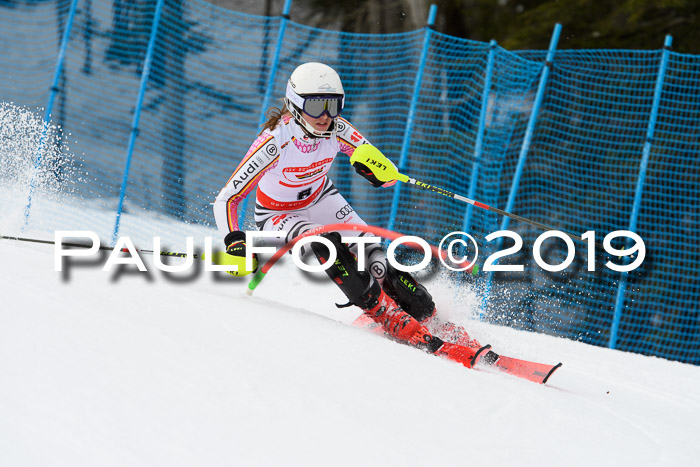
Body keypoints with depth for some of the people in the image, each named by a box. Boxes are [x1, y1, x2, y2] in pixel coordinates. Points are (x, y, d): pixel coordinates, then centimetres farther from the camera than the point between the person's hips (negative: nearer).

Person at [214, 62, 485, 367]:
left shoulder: (337, 130, -24)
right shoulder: (275, 142, -34)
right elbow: (227, 199, -30)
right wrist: (234, 243, -46)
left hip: (320, 199, 4)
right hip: (277, 215, -4)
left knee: (371, 256, -16)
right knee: (324, 243, -32)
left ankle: (426, 315, -5)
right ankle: (394, 322, -30)